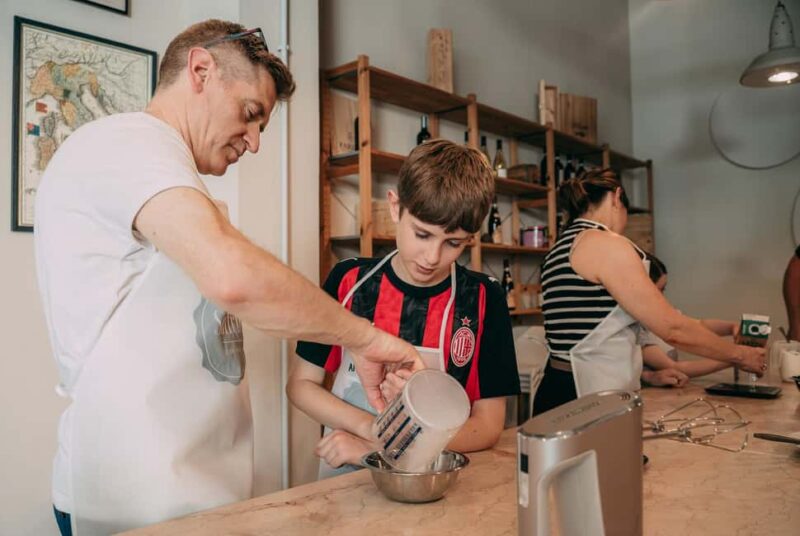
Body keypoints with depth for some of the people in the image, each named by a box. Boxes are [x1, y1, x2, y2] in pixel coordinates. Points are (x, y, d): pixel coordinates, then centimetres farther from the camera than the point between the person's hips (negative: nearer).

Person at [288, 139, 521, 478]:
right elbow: (301, 384, 3)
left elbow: (488, 426, -6)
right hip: (344, 478, 0)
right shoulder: (348, 280, -2)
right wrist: (370, 427, -13)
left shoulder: (483, 299, -6)